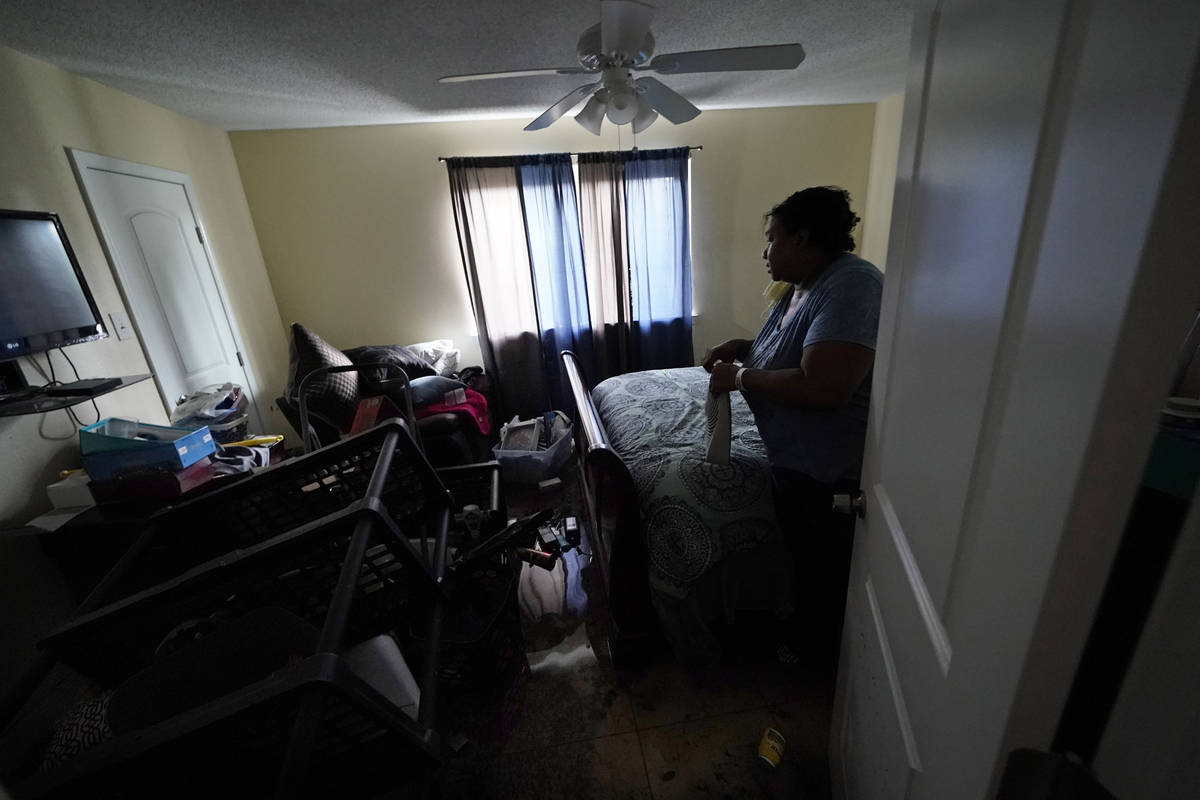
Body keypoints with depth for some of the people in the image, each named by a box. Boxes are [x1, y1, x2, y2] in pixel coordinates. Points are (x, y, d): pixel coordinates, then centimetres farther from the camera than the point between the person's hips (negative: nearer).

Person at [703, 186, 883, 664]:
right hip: (792, 458, 9)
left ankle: (824, 652, 42)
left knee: (827, 567, 14)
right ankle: (804, 628, 52)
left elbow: (822, 388, -35)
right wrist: (741, 348, 1)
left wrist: (739, 378, -22)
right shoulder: (802, 287, 6)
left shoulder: (851, 286, -25)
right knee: (801, 552, 27)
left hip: (830, 472, -9)